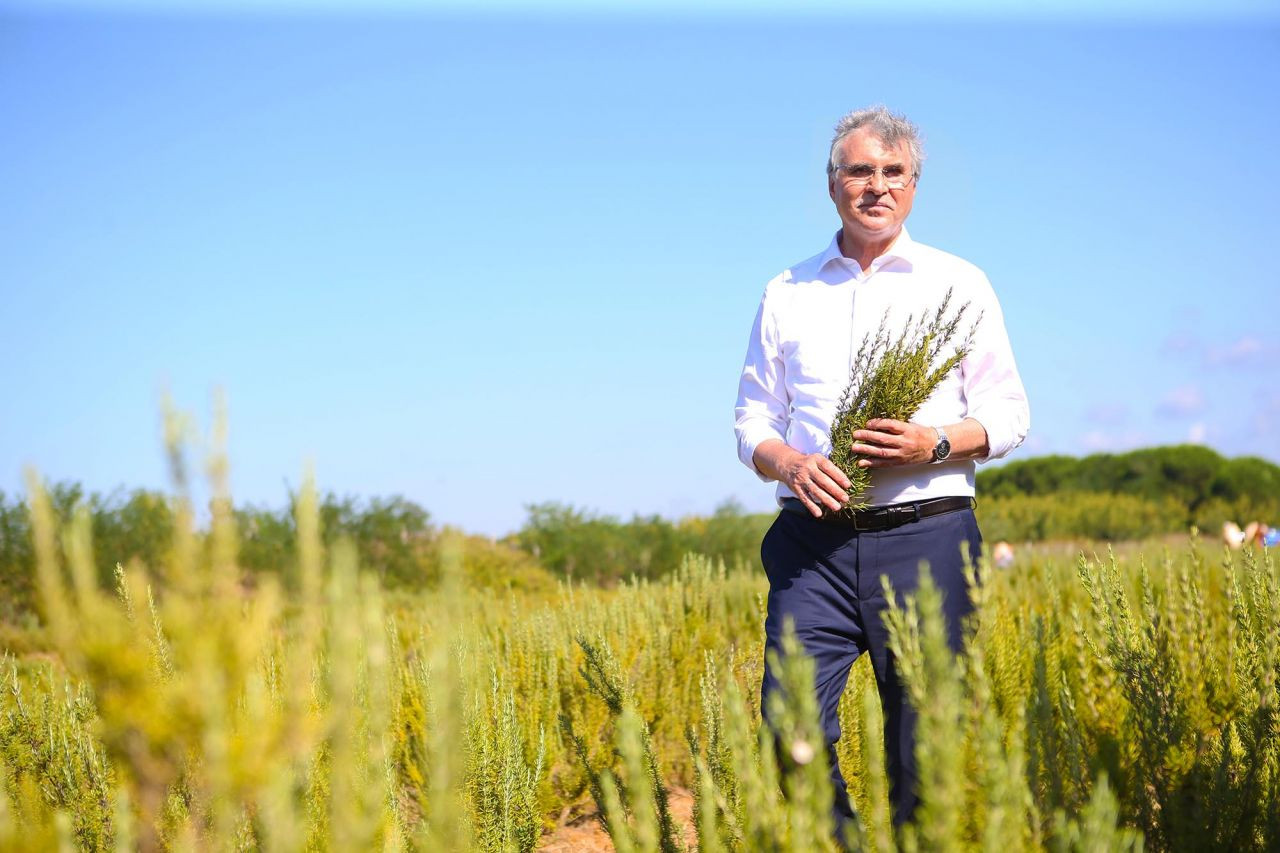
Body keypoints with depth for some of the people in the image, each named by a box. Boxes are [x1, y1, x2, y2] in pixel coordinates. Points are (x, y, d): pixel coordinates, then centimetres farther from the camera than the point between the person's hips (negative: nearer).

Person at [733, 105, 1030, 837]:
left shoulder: (959, 284, 10)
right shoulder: (787, 294, 15)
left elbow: (1010, 416, 8)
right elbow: (753, 418, 16)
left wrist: (938, 444, -12)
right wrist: (787, 463, -7)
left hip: (925, 536, -1)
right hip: (815, 542, 1)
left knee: (927, 740, 0)